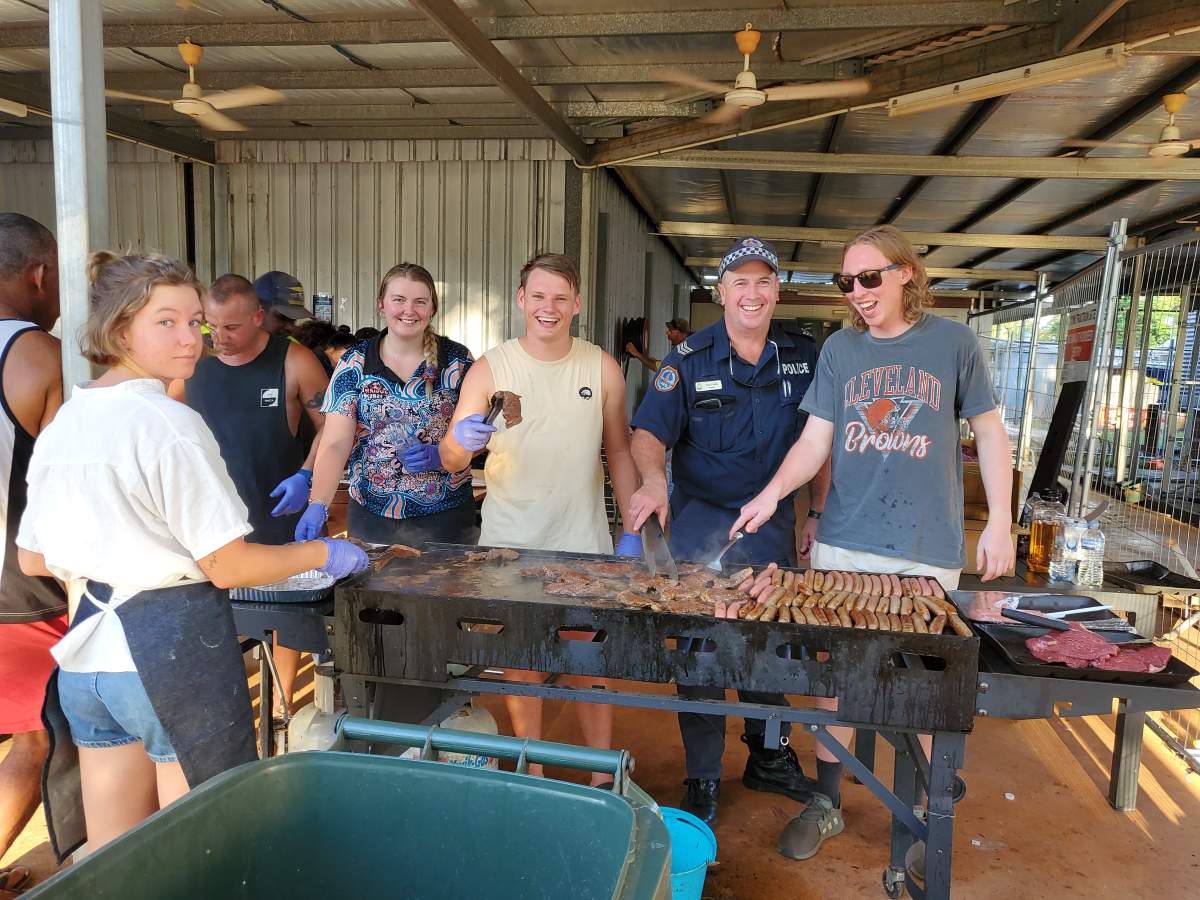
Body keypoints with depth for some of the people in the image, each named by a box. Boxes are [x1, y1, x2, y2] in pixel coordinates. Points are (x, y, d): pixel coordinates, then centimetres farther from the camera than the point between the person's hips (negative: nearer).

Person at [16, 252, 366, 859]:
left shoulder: (62, 423, 6)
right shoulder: (168, 424, -17)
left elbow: (33, 560, 13)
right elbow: (229, 566, -17)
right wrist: (323, 553, -5)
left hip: (88, 660, 8)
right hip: (174, 650, -8)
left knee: (108, 854, 20)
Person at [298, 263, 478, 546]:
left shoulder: (457, 360, -4)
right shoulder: (355, 363, -4)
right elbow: (335, 444, -9)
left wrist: (439, 455, -20)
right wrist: (317, 506, -23)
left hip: (445, 515, 0)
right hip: (372, 516, 0)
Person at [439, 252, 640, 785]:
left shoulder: (602, 369, 2)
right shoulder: (489, 369, -3)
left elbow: (619, 452, 9)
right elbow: (451, 461, -5)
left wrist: (631, 532, 4)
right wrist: (461, 440, -28)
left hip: (583, 546, 0)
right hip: (508, 545, 0)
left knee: (586, 667, 6)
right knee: (519, 665, 11)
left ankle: (603, 779, 23)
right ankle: (531, 775, 28)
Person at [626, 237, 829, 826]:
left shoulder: (804, 354, 1)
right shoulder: (689, 359, -7)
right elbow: (650, 430, -13)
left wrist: (820, 511, 2)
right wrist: (653, 479, -34)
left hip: (774, 524, 3)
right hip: (701, 521, -2)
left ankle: (768, 757, 36)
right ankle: (702, 779, 20)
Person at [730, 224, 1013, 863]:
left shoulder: (953, 342, 0)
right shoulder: (839, 349, 6)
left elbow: (989, 433, 6)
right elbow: (815, 439, 3)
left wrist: (999, 522, -1)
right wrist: (773, 492, -14)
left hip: (927, 551, -2)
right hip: (843, 544, 2)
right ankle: (826, 803, 26)